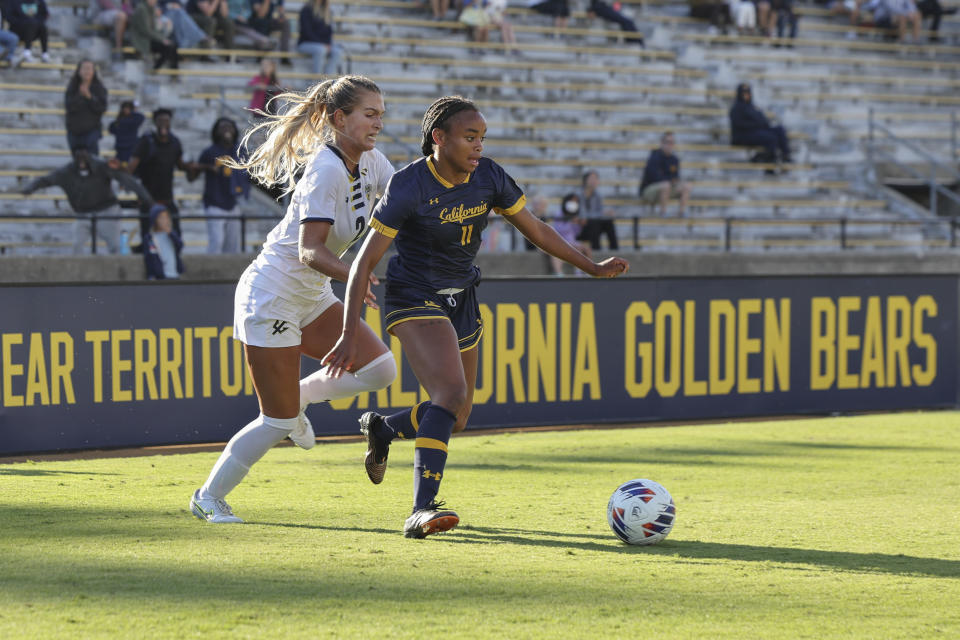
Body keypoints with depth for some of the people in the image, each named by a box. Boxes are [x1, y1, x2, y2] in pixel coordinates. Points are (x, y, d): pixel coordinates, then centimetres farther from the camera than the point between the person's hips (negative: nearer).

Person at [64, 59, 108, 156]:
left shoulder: (99, 88, -1)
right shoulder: (72, 88, 2)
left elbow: (102, 108, -9)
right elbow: (69, 106, -9)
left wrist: (89, 97, -19)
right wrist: (80, 95, -21)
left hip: (91, 129, -3)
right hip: (74, 130, 3)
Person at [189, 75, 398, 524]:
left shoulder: (370, 161, 1)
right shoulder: (327, 170, -25)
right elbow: (309, 250, -31)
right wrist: (351, 274, -48)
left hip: (311, 297, 8)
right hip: (270, 297, -8)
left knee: (379, 368, -5)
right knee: (279, 421, -6)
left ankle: (299, 395, 18)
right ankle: (208, 497, 11)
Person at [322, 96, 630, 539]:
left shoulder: (489, 178, -5)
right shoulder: (408, 186, -21)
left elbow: (537, 231, 9)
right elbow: (365, 261, -19)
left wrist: (592, 267, 6)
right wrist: (350, 335, -24)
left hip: (461, 300, 7)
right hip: (413, 300, -7)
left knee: (455, 419, 11)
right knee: (451, 394, -28)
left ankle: (380, 428, 41)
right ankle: (422, 510, -30)